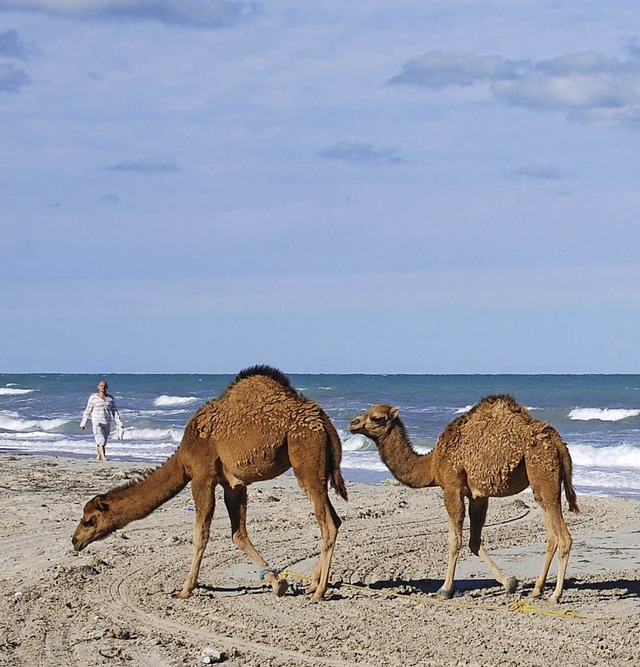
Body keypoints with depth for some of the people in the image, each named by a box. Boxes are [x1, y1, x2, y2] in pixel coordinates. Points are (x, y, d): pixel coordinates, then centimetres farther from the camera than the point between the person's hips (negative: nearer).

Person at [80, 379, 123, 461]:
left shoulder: (111, 398, 4)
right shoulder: (93, 398, -3)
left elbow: (114, 412, 6)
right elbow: (87, 411, 2)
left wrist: (119, 425, 0)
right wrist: (82, 424, 4)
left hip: (107, 424, 4)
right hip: (96, 423, -4)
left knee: (103, 442, 12)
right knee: (100, 440, -19)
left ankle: (98, 457, 31)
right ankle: (104, 457, -27)